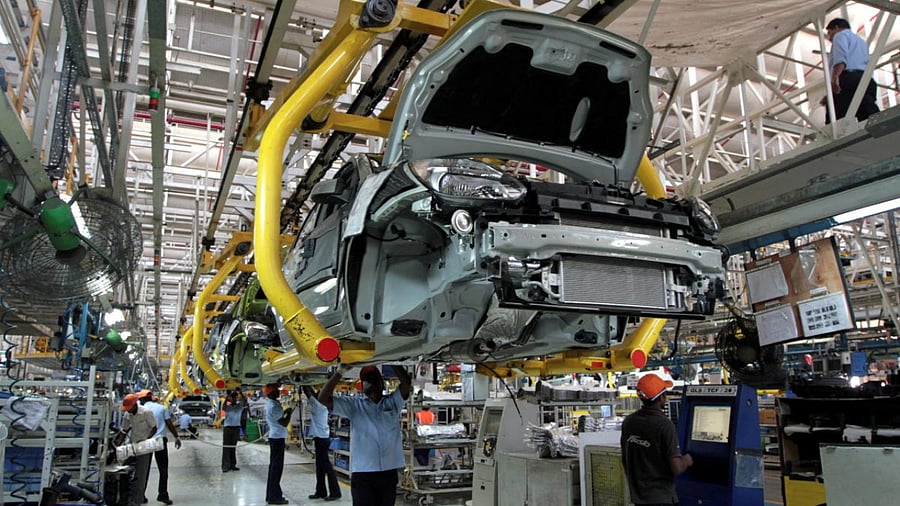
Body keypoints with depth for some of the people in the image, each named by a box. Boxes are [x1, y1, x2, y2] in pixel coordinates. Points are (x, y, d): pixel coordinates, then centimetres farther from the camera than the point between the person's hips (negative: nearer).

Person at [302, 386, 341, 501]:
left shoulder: (318, 405, -15)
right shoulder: (322, 405, 9)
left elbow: (308, 393, -12)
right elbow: (313, 393, 19)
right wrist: (308, 384, 18)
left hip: (321, 438, -10)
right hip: (321, 438, 10)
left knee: (326, 465, -6)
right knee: (320, 466, 14)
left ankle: (335, 492, -4)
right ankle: (321, 491, 21)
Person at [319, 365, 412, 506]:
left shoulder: (393, 402, 10)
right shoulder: (354, 405, 6)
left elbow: (406, 383, -5)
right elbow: (323, 398, -4)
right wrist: (340, 371, -10)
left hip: (389, 473, 2)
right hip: (362, 474, -2)